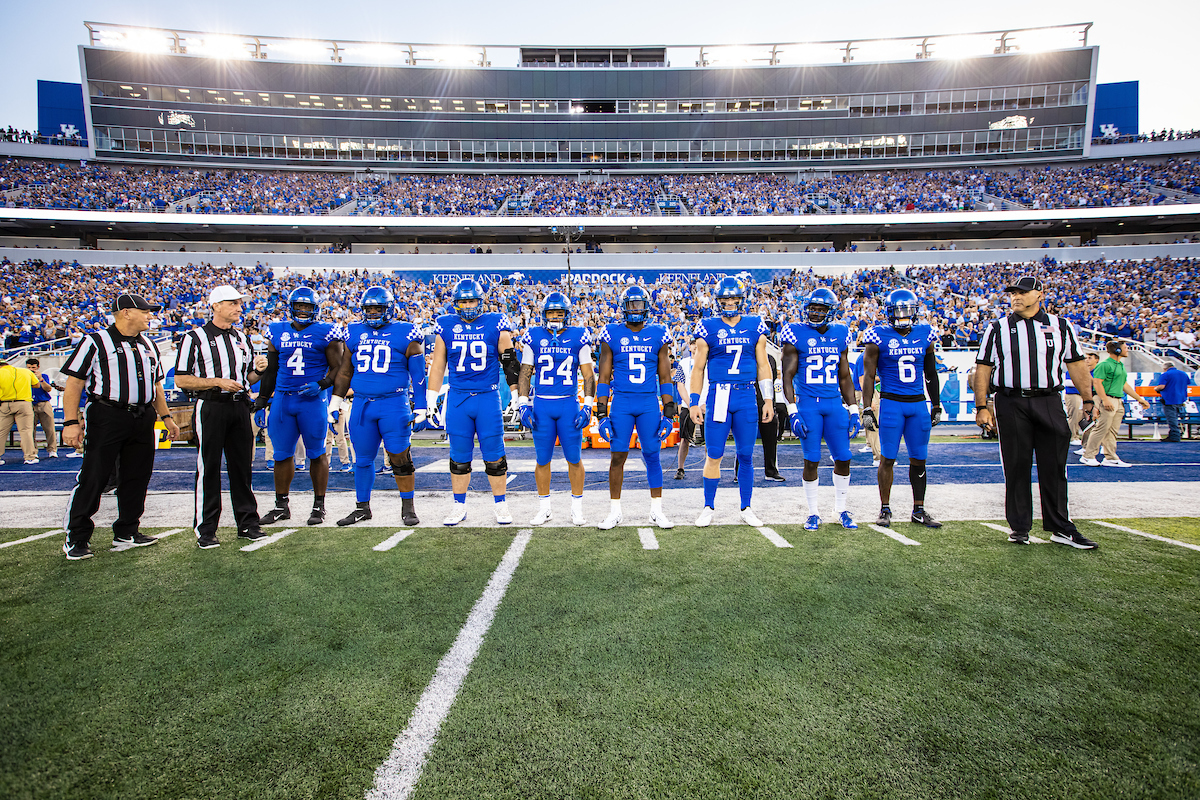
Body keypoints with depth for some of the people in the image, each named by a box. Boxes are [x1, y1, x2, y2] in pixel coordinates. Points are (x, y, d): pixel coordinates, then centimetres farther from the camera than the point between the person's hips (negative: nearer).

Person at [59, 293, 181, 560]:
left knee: (136, 478, 9)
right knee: (92, 478, -2)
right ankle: (76, 538, 11)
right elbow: (73, 383, -5)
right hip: (106, 417, -6)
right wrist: (71, 422, -12)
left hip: (143, 419, 6)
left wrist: (166, 418, 19)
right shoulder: (95, 342, -3)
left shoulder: (149, 346, 17)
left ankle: (126, 533, 21)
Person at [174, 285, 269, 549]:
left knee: (242, 467, 9)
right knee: (209, 470, 0)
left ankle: (247, 523, 19)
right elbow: (181, 379, -6)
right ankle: (205, 530, 9)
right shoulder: (195, 338, -2)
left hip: (240, 407, 5)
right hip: (211, 408, -5)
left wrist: (258, 370, -1)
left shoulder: (242, 338, 16)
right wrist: (217, 382, -15)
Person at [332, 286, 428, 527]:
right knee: (363, 459, 10)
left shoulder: (406, 334, -1)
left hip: (394, 404, -4)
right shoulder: (355, 333, 12)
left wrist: (420, 409, -3)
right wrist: (336, 401, 16)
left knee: (400, 458, 0)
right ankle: (362, 507, 25)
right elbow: (345, 369, 19)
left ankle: (408, 507, 15)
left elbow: (418, 374, 0)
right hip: (361, 405, 4)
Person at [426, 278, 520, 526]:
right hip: (457, 398, 2)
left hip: (488, 397, -2)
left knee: (494, 456, 2)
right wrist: (431, 400, 9)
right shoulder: (446, 326, 5)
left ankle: (500, 505, 17)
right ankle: (459, 506, 22)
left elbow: (509, 363, 4)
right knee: (459, 457, 9)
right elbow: (437, 365, 11)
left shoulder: (496, 324, 0)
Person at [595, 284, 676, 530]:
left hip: (649, 403, 1)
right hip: (621, 403, -1)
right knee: (617, 456, 0)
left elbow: (664, 376, 9)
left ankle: (656, 510, 16)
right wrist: (601, 412, -1)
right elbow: (604, 377, 5)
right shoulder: (612, 335, 3)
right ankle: (614, 511, 12)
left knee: (653, 456, 3)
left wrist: (669, 410, 3)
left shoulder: (658, 335, 6)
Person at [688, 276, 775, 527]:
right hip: (718, 396, -2)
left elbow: (763, 365, 13)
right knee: (714, 455, 1)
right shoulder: (708, 328, 3)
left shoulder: (755, 327, 9)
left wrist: (769, 399, 7)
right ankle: (708, 508, 15)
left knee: (746, 456, 7)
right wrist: (693, 403, 0)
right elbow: (698, 368, 5)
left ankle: (746, 508, 20)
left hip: (747, 398, 2)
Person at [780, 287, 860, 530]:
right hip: (808, 404, -4)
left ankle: (840, 509, 22)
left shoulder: (840, 335, 9)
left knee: (843, 459, 4)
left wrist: (853, 410, 10)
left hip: (835, 404, 4)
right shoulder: (796, 334, -3)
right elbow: (788, 376, -4)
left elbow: (845, 377, 15)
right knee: (811, 461, 0)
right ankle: (813, 513, 15)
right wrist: (792, 411, -12)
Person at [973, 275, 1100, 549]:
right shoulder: (998, 328, 5)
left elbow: (1076, 364, 12)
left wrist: (1088, 400, 7)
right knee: (1017, 467, 3)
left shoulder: (1060, 327, 10)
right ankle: (1019, 527, 13)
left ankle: (1061, 528, 13)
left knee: (1054, 467, 4)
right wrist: (981, 407, -3)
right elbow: (983, 369, 3)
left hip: (1049, 402, 1)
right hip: (1011, 404, -1)